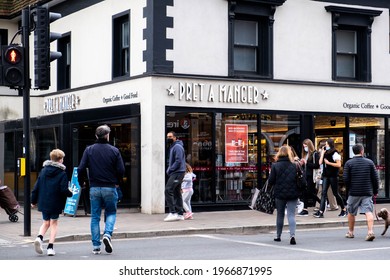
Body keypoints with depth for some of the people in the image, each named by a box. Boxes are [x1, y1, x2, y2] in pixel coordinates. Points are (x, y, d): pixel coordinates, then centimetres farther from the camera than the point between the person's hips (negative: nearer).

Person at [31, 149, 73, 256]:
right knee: (54, 223, 9)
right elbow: (64, 190, -16)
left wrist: (33, 201, 13)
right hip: (55, 203, -4)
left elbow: (36, 187, 5)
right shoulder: (62, 174, -10)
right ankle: (50, 246, 2)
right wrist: (71, 194, 4)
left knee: (46, 222, 17)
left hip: (43, 202, 4)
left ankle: (39, 237, -11)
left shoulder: (43, 171, 4)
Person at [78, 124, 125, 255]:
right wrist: (117, 182, 13)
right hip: (110, 188, -1)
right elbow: (121, 170, -5)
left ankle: (96, 246, 7)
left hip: (94, 188, 1)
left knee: (95, 217, 8)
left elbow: (81, 169, -5)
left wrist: (82, 182, 12)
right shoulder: (114, 151, -3)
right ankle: (107, 234, -11)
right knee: (111, 213, 14)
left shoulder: (89, 150, 0)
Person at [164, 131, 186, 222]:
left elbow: (178, 161, -20)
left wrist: (170, 170, -14)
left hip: (177, 173, -11)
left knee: (168, 190, -18)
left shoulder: (177, 147, -12)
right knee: (176, 193, 11)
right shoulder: (172, 147, 21)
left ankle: (172, 212, -20)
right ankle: (180, 214, 14)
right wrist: (169, 169, 11)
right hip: (175, 173, 11)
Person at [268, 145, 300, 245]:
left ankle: (278, 236, 26)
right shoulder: (295, 165, -3)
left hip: (279, 194, 0)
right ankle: (292, 235, -19)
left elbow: (271, 181, -7)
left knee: (280, 215, 15)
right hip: (293, 194, 0)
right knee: (291, 215, 0)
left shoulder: (275, 166, -7)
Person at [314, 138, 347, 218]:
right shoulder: (325, 153, 13)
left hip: (333, 176, -6)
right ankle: (321, 212, -11)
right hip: (326, 175, 6)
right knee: (323, 193, -4)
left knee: (335, 193, 2)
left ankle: (344, 209, 19)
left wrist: (328, 163, -14)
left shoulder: (335, 153, -7)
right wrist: (322, 153, 2)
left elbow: (339, 165, -13)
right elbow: (320, 162, 4)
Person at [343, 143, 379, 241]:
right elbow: (375, 178, 3)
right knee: (368, 212, -4)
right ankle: (370, 231, -20)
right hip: (367, 192, 0)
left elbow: (345, 179, -6)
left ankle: (350, 232, 25)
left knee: (351, 213, 15)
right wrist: (375, 191, 12)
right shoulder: (369, 162, 2)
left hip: (353, 193, 0)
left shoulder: (349, 163, -3)